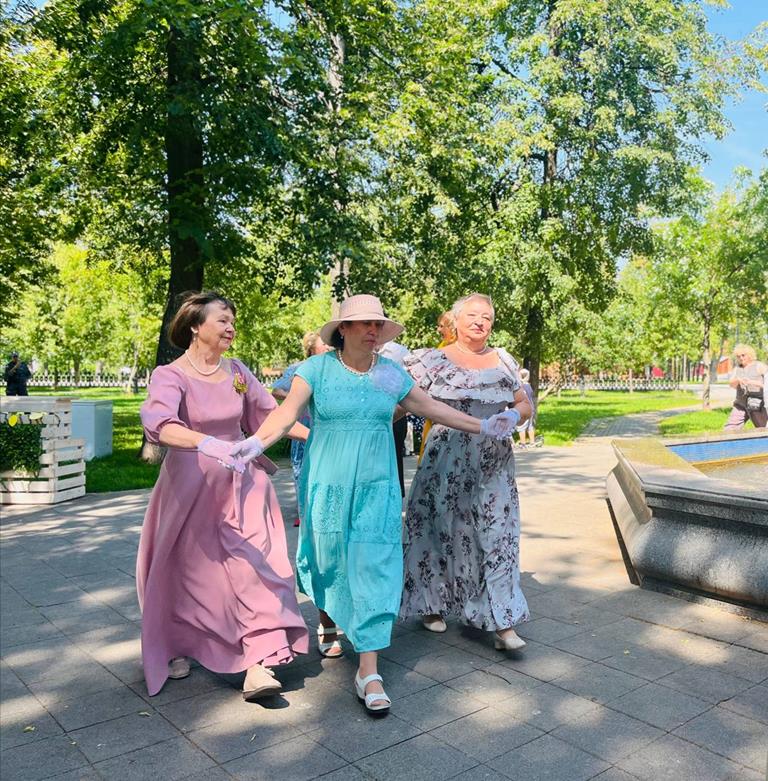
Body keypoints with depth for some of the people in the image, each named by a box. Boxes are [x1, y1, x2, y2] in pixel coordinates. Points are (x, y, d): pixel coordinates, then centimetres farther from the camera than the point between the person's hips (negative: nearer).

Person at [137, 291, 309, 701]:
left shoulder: (236, 371, 2)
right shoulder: (170, 375, -13)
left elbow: (270, 414, 10)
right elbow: (159, 424, -32)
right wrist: (209, 444, -49)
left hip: (240, 483, 3)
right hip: (190, 484, -3)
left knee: (253, 563, -8)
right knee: (185, 569, 12)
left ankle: (258, 665, -5)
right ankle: (177, 647, 37)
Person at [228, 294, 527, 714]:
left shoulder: (391, 373, 6)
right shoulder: (317, 368, -4)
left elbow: (431, 407, 11)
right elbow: (288, 410, -16)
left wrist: (482, 426, 8)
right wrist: (257, 440, -34)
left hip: (376, 487, 2)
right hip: (328, 485, -2)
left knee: (375, 569, -3)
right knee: (328, 558, 10)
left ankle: (368, 671, 3)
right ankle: (327, 620, 44)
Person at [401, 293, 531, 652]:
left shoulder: (504, 361, 10)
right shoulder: (434, 361, 0)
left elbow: (525, 405, 14)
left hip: (494, 464, 3)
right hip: (446, 463, -2)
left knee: (497, 535, 0)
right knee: (442, 530, 7)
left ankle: (503, 623, 5)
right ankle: (432, 605, 28)